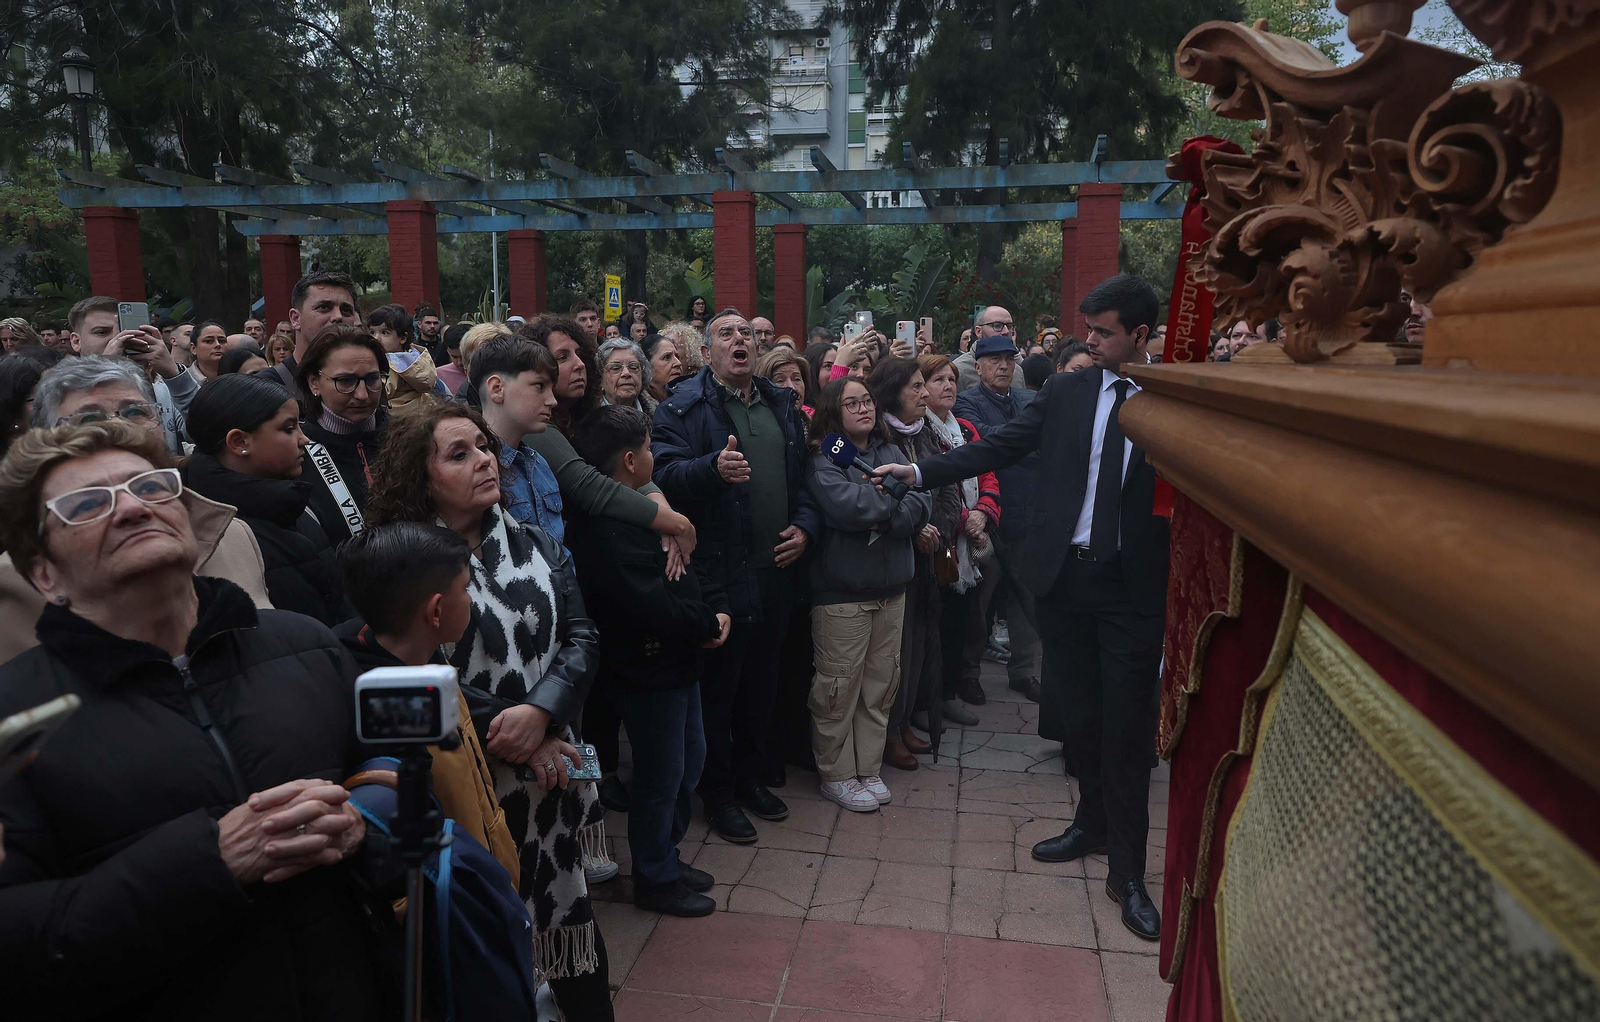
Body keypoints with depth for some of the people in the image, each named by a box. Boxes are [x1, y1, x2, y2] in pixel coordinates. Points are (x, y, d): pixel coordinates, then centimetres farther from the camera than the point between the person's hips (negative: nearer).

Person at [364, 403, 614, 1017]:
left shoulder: (536, 545, 7)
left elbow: (581, 637, 0)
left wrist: (541, 712, -17)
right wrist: (518, 744, -14)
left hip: (552, 768, 4)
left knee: (567, 909, 12)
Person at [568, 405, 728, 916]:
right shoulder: (606, 528, -25)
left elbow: (684, 570, 13)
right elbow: (652, 604, -30)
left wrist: (719, 607, -3)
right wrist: (708, 625, -15)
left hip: (676, 662, 10)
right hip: (646, 669, -10)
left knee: (689, 761, 22)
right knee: (661, 776, 5)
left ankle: (666, 856, 40)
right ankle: (655, 880, 26)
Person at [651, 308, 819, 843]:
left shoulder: (781, 405, 13)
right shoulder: (683, 406, -6)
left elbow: (803, 476, 20)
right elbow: (666, 474, -20)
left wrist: (804, 526, 4)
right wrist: (714, 468, -39)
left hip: (776, 570, 6)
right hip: (718, 572, -6)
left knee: (761, 679, 17)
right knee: (717, 684, 5)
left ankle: (750, 774, 35)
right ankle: (718, 791, 22)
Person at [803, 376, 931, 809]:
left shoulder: (890, 452, 10)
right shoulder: (822, 459, -6)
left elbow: (922, 505, 0)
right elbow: (844, 506, -24)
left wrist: (880, 518, -16)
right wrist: (895, 496, -8)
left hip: (890, 587, 6)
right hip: (841, 591, -5)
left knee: (880, 684, 12)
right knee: (840, 687, 1)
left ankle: (869, 769, 25)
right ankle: (836, 774, 17)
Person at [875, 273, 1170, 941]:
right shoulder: (1066, 391, 5)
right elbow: (999, 447, 3)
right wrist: (919, 472, -2)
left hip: (1133, 584, -3)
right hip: (1064, 574, 3)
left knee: (1127, 728, 1)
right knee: (1076, 713, 16)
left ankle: (1127, 871, 17)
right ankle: (1093, 821, 39)